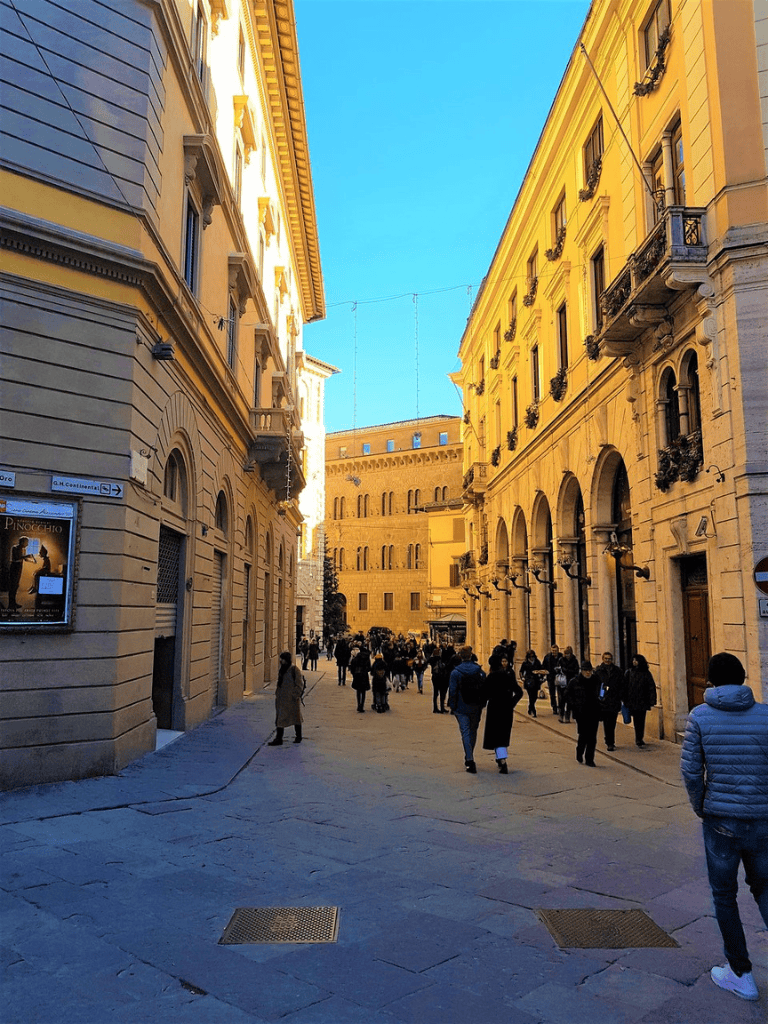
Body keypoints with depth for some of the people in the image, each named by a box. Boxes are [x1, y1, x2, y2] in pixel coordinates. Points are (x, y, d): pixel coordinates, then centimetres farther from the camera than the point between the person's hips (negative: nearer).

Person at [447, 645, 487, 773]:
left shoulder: (455, 672, -9)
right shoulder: (479, 671, -1)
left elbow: (452, 691, -8)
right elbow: (484, 689, 1)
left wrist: (452, 706, 2)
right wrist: (482, 704, 9)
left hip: (461, 708, -3)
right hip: (476, 707, 3)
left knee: (465, 732, -1)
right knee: (473, 731, 18)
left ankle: (470, 760, -13)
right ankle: (469, 757, 33)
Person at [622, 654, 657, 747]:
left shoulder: (646, 673, 1)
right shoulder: (629, 672, 5)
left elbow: (652, 688, 1)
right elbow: (624, 686, 6)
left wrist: (652, 702, -5)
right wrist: (623, 699, 1)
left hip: (643, 702, 0)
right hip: (632, 701, 1)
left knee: (641, 721, 1)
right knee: (637, 721, 1)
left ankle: (639, 739, 10)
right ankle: (639, 739, 10)